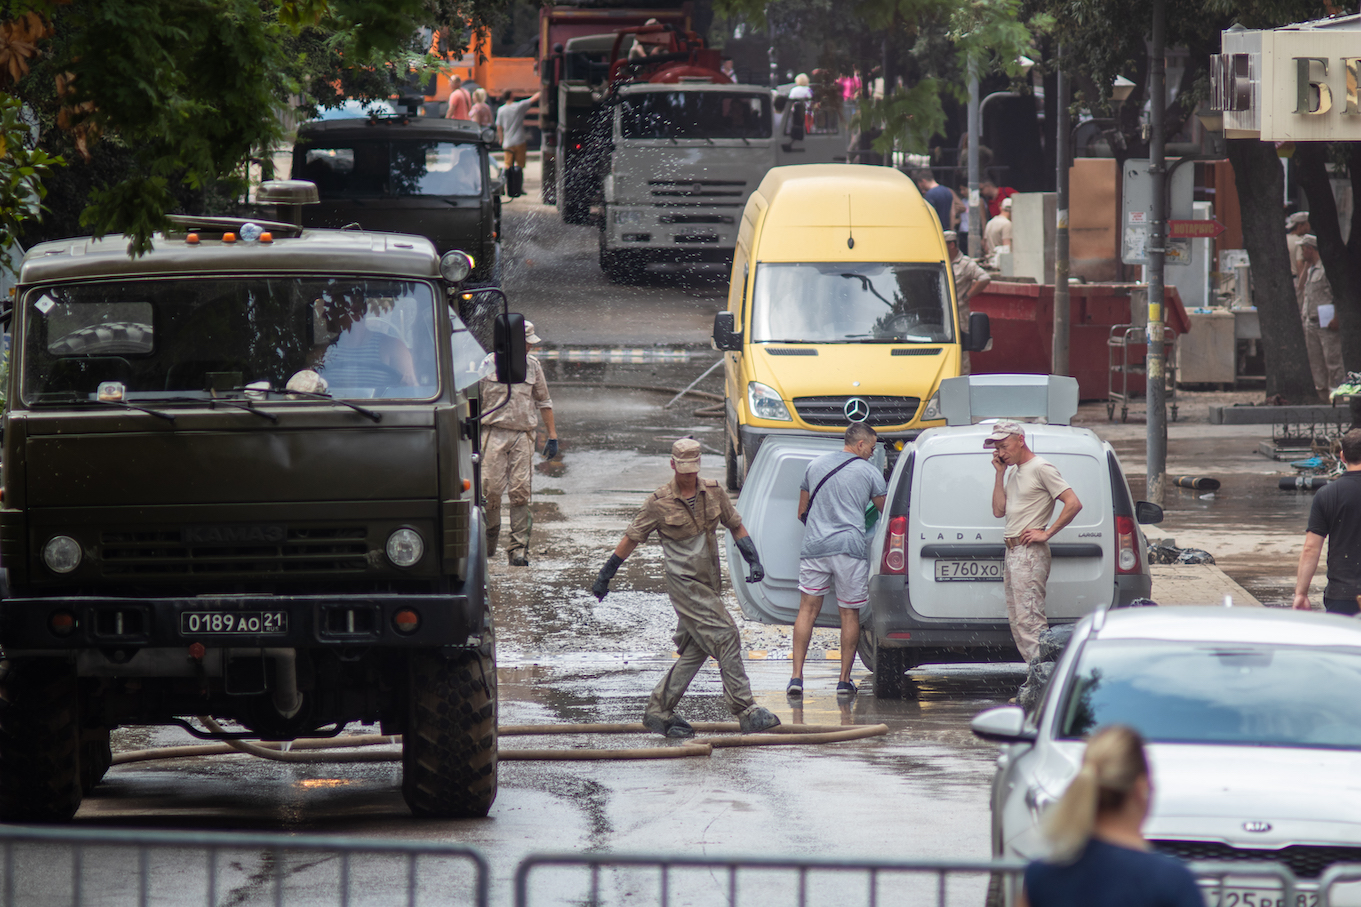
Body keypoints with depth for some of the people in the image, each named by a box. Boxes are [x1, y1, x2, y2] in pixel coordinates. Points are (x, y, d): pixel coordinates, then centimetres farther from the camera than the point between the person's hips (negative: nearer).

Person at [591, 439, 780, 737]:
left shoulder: (714, 492, 4)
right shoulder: (660, 502, -7)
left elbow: (736, 526, 16)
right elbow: (631, 538, 2)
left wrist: (754, 561, 4)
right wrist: (605, 576, 7)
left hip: (709, 583, 6)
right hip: (684, 582, -6)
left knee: (696, 650, 8)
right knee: (725, 639, -15)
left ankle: (658, 711, 18)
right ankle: (746, 711, -16)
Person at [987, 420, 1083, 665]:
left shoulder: (1041, 468, -9)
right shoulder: (1014, 473, 19)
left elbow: (1073, 504, -14)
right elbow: (999, 510, 14)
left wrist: (1046, 534, -15)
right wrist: (1000, 473, 10)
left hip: (1030, 553, -10)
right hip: (1011, 553, 10)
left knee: (1029, 620, -15)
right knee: (1017, 622, 8)